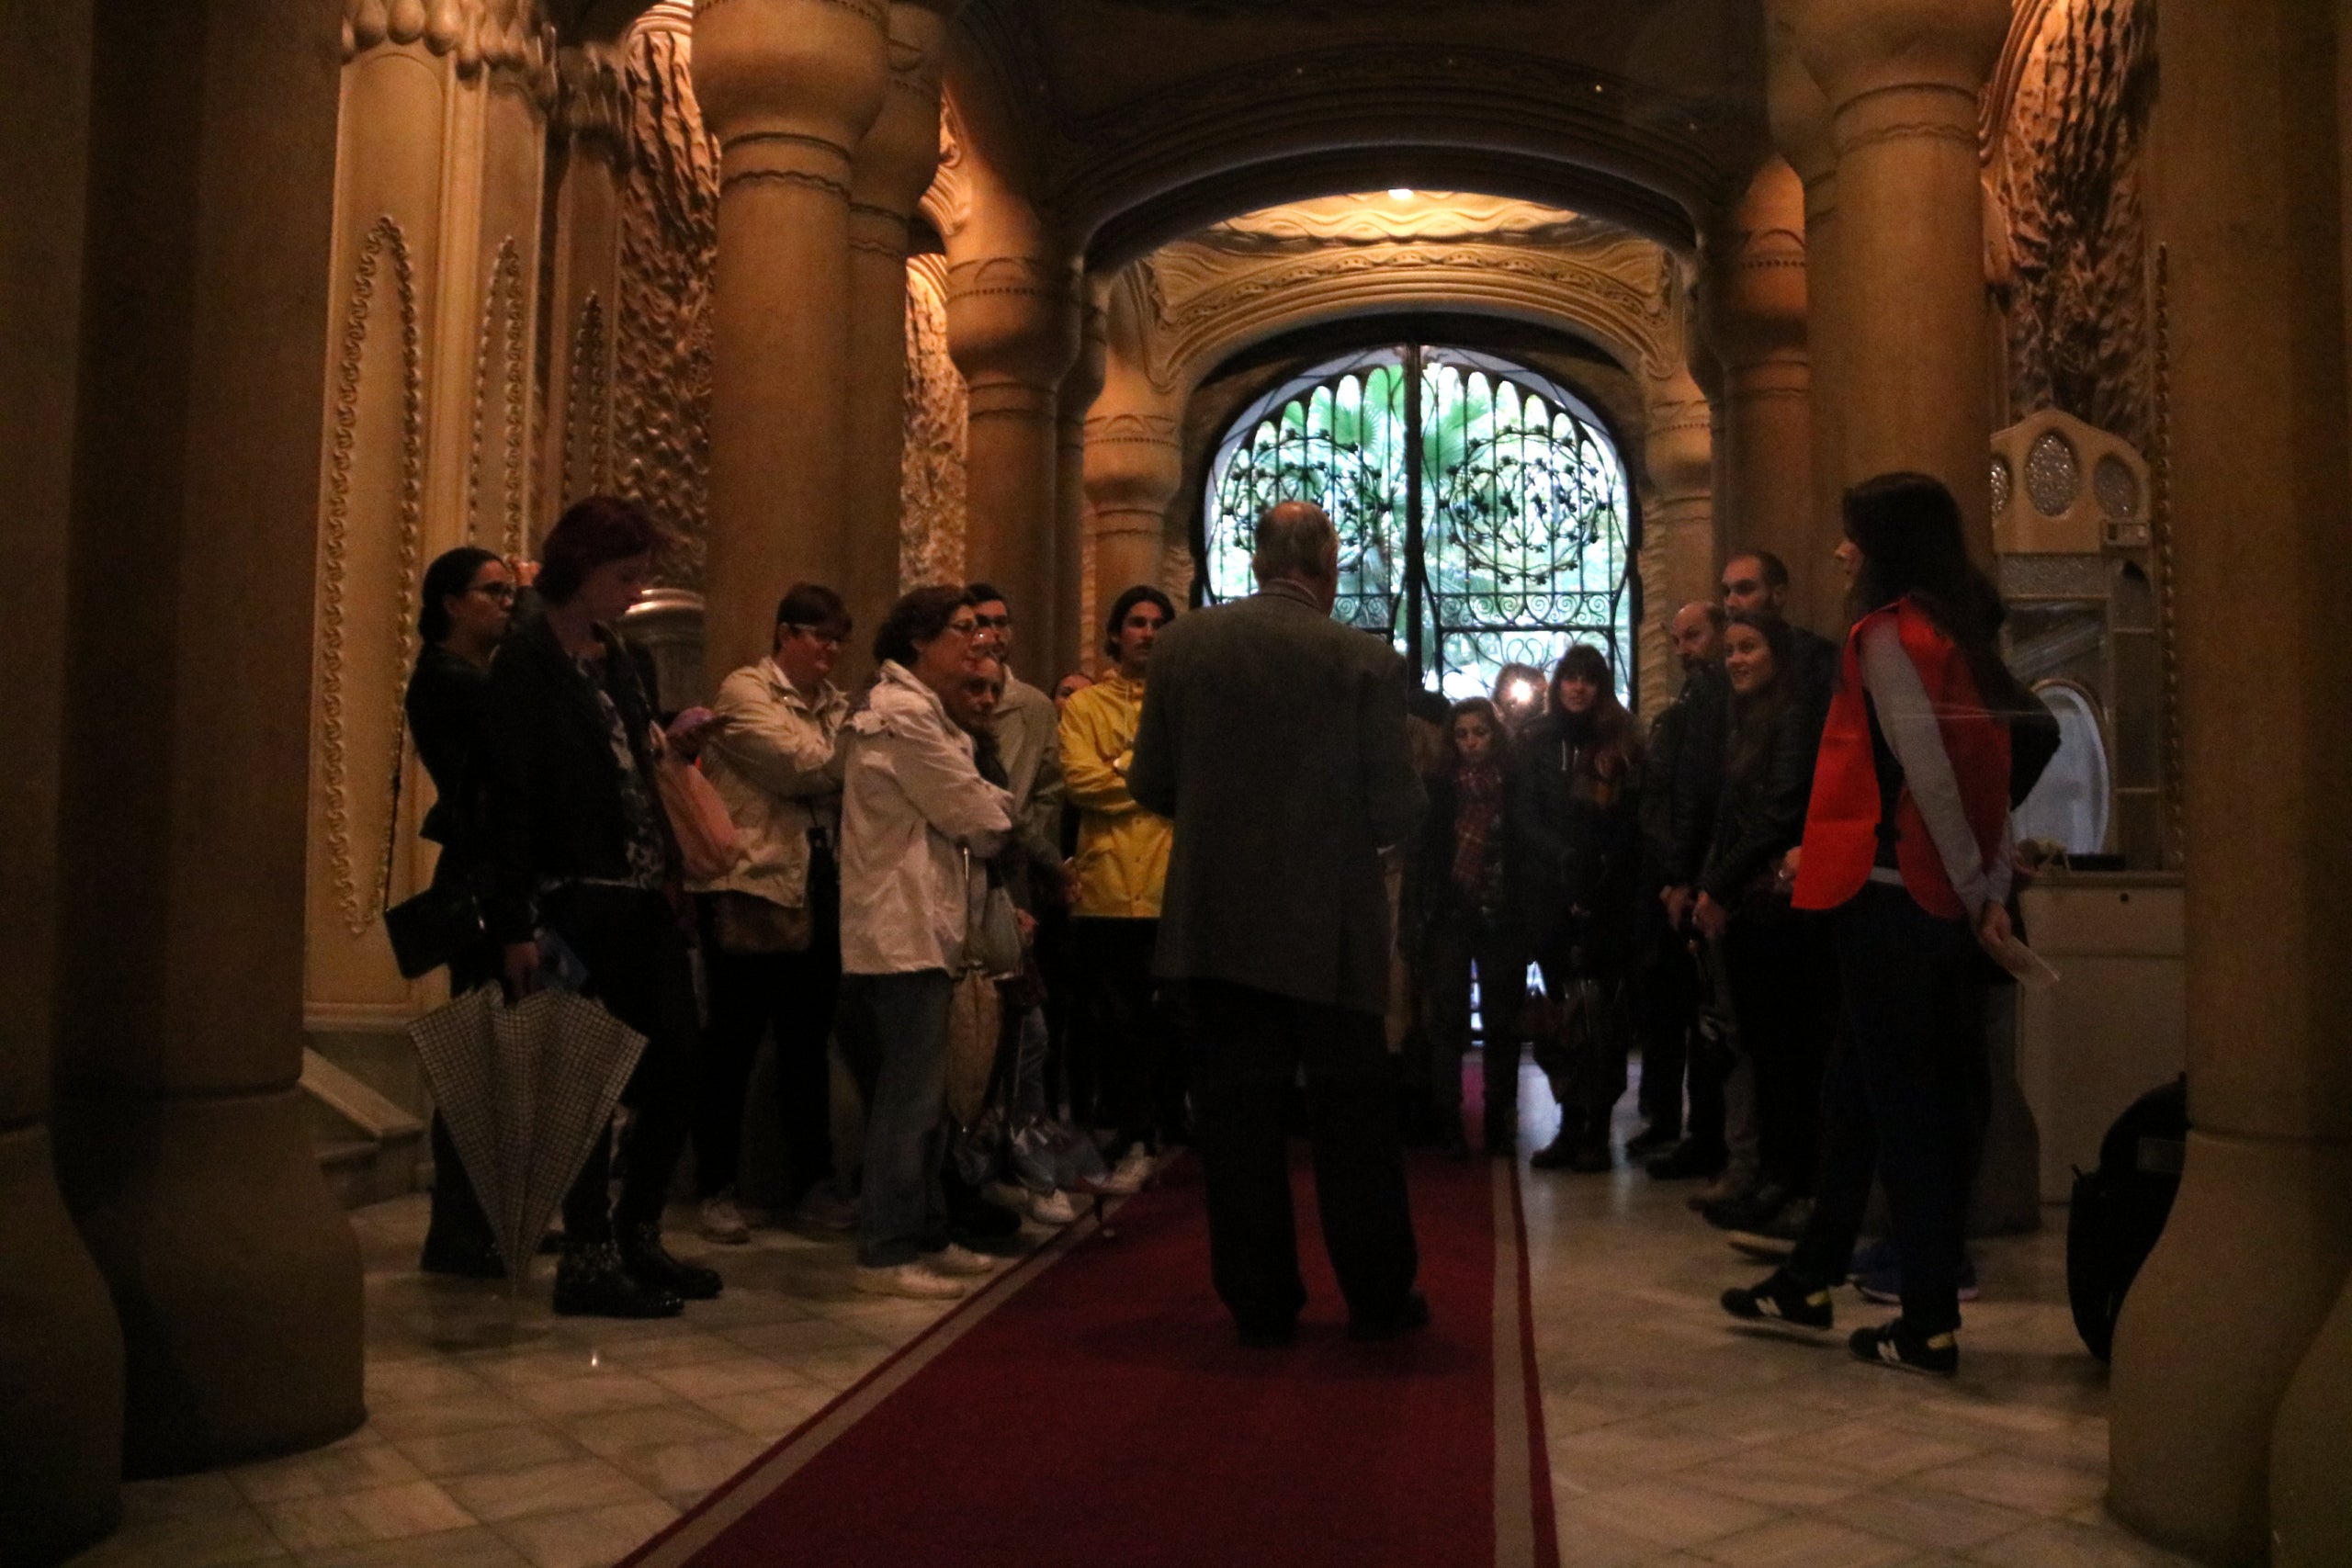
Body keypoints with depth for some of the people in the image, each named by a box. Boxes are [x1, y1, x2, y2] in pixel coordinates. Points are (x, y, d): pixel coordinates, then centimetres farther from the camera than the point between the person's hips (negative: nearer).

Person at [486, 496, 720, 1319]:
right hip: (578, 903, -7)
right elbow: (511, 798, -12)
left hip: (646, 902, 7)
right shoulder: (527, 663, -7)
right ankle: (588, 1259, 14)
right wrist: (516, 927, -16)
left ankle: (637, 1238, 24)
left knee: (676, 1072, 9)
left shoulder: (628, 660, 14)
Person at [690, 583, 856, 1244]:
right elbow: (798, 766, -15)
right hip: (752, 885, -6)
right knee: (733, 1044, 2)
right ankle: (717, 1190, 13)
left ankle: (810, 1182, 21)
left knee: (809, 1042, 12)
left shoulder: (835, 704, 16)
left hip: (819, 888, 6)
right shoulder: (744, 691, -4)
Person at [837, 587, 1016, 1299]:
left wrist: (986, 812, 2)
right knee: (910, 1094, -6)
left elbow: (951, 811, 18)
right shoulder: (905, 715, -14)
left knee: (919, 1091, 15)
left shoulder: (908, 708, 19)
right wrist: (999, 816, 7)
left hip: (915, 923, 11)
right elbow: (976, 817, -12)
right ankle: (886, 1253, 2)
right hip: (904, 926, -11)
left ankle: (923, 1235, 23)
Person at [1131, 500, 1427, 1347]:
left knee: (1238, 1115, 9)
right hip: (1328, 927, -2)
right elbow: (1396, 809, -9)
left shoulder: (1185, 642, -1)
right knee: (1353, 1117, 12)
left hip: (1216, 920, 2)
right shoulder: (1366, 660, -9)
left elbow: (1151, 784, 3)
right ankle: (1379, 1295, 23)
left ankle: (1260, 1301, 17)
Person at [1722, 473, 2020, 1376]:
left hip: (1890, 897, -8)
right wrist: (1991, 888, 6)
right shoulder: (1961, 633, 13)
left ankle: (1930, 1326, 6)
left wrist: (1976, 892, -8)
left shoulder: (1887, 634, -11)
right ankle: (1809, 1280, 27)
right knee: (1856, 1091, 16)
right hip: (1943, 904, 8)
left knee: (1902, 1105, -1)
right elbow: (1988, 766, 9)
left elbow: (1926, 771, -16)